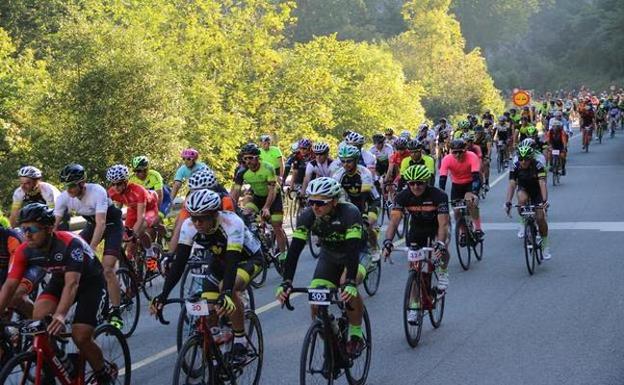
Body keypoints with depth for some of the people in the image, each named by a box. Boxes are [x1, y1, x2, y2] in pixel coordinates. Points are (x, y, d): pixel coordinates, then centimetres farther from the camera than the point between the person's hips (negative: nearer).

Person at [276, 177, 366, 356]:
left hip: (357, 256, -4)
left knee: (348, 288, -35)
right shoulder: (307, 216, -23)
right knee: (316, 304, -16)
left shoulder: (350, 213, -34)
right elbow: (295, 248, -29)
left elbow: (353, 249, -42)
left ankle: (356, 335, -13)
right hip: (329, 256, 4)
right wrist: (286, 282, -41)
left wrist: (350, 282, -55)